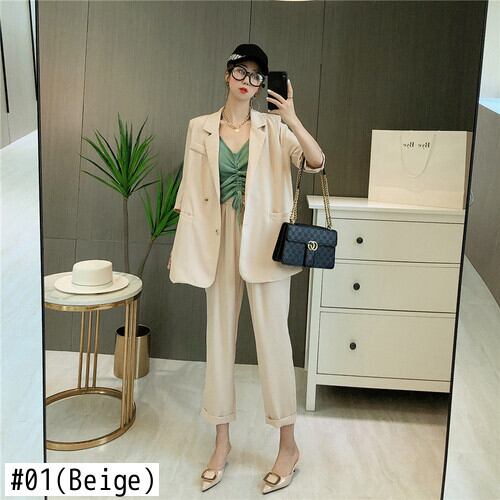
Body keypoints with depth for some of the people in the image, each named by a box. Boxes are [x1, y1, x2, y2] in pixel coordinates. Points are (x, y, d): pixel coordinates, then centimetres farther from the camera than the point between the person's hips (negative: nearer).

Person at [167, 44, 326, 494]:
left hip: (264, 241, -2)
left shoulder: (273, 127, 2)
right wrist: (180, 245, 7)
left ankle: (289, 444, 14)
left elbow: (317, 162, -11)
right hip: (219, 241, 2)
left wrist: (294, 121, -25)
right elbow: (191, 190, 9)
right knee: (220, 336, 8)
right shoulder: (200, 128, 7)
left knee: (273, 337, 0)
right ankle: (222, 441, 21)